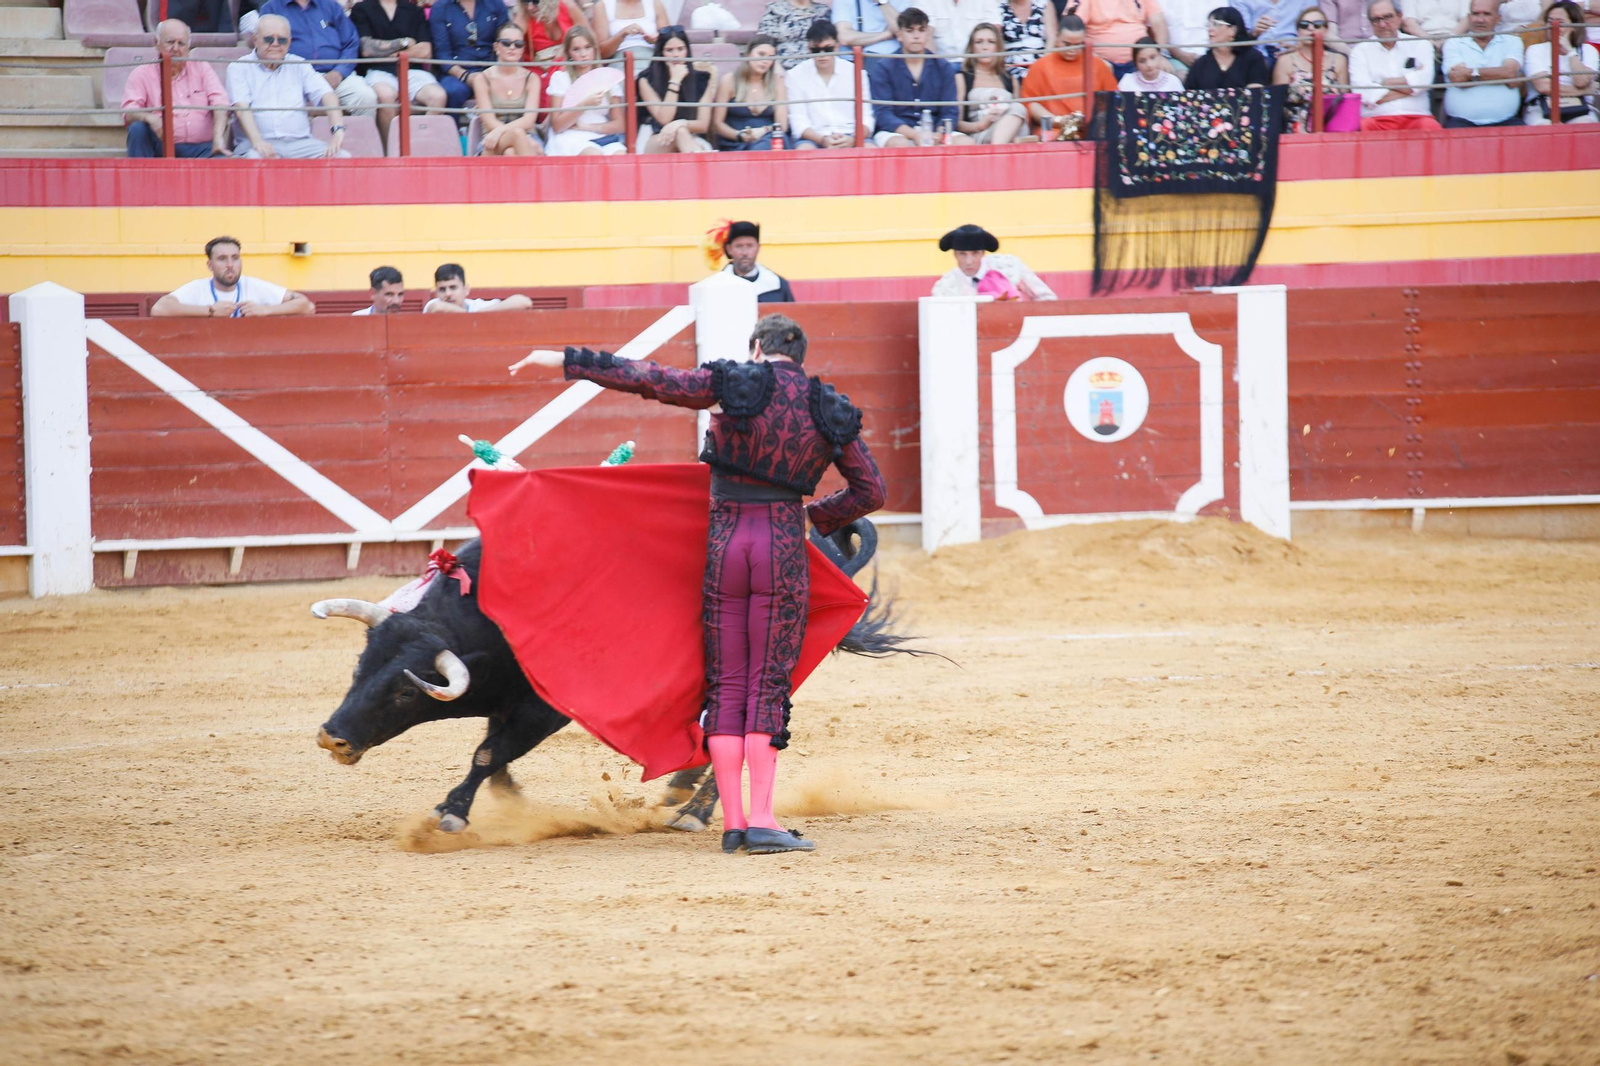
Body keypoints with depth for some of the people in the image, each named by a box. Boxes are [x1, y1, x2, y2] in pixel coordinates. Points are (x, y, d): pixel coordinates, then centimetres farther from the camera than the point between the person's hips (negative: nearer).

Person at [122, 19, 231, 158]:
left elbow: (220, 104, 2)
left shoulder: (202, 69, 16)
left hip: (201, 148, -1)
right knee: (137, 128, -30)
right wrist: (150, 118, -29)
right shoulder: (141, 74, 10)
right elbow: (129, 114, -4)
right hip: (161, 148, 1)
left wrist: (218, 138, -18)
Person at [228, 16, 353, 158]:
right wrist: (257, 142, -27)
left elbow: (327, 96, 4)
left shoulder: (300, 66, 17)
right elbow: (241, 109, -8)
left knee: (343, 157, -23)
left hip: (299, 142, 3)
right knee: (255, 158, -40)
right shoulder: (239, 68, 8)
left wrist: (337, 130, -18)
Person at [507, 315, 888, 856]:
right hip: (784, 546, 0)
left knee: (725, 685, 7)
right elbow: (870, 491, 14)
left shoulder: (731, 384, 1)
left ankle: (732, 822, 5)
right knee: (769, 686, 1)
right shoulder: (829, 412, 8)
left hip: (722, 542, 0)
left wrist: (567, 362, 7)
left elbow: (648, 379, 0)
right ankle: (761, 820, -11)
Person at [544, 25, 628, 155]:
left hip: (603, 136, 2)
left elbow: (618, 125, 10)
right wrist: (585, 104, -13)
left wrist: (588, 127, -5)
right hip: (570, 138, -2)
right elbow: (557, 126, 0)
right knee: (595, 156, -36)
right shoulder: (560, 78, 8)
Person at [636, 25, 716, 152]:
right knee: (680, 132, -37)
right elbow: (664, 119, -9)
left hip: (693, 143, 1)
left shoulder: (702, 79, 5)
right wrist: (675, 82, -12)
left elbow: (703, 125, 0)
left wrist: (680, 124, -23)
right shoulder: (647, 80, 1)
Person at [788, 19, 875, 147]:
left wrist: (853, 139, -20)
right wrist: (822, 140, -22)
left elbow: (865, 118, 3)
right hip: (813, 136, -1)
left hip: (850, 137, 1)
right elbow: (798, 122, -2)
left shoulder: (855, 73, 8)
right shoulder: (795, 76, 4)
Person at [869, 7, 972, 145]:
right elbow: (883, 114, -8)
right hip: (897, 134, -3)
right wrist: (914, 135, -24)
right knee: (900, 144, -38)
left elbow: (949, 112, 4)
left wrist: (937, 136, -19)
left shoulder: (944, 68, 10)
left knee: (966, 142, -25)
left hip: (934, 133, 3)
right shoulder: (882, 68, 1)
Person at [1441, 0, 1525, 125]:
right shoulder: (1453, 44, 11)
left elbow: (1510, 72, -5)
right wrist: (1498, 75, 0)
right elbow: (1458, 79, -5)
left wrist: (1471, 73, -5)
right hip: (1463, 121, -1)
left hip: (1504, 121, 1)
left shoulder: (1512, 42, 14)